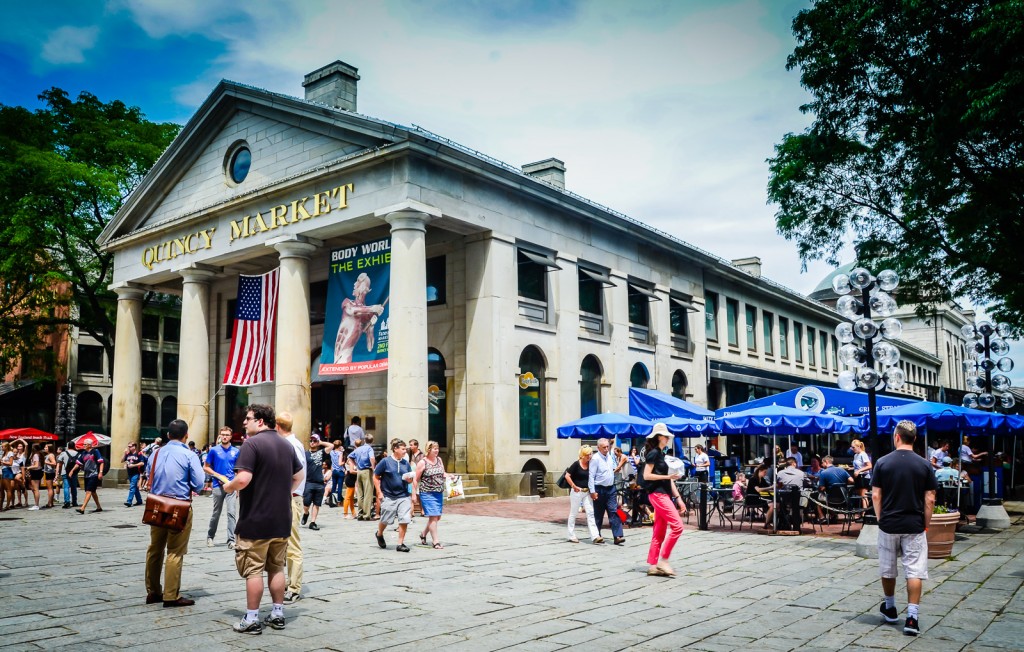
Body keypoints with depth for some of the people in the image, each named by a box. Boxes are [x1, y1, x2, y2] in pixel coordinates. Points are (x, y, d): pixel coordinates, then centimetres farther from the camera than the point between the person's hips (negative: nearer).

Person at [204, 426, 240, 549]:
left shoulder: (236, 451, 5)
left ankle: (231, 540, -6)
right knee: (216, 513, 11)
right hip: (218, 486, -1)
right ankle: (210, 536, 30)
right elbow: (205, 468, 4)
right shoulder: (214, 450, 0)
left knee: (232, 512, -7)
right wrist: (218, 475, -9)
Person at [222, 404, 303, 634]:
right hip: (282, 520, 7)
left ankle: (252, 619, 8)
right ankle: (277, 614, 21)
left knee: (254, 570, 2)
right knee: (277, 568, 15)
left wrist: (228, 486, -4)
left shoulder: (251, 443, -14)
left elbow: (243, 479, -23)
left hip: (255, 520, -7)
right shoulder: (287, 444, 9)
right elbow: (299, 476, 16)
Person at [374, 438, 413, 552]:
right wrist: (379, 492, -7)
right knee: (385, 520, 10)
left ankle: (400, 544, 8)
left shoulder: (406, 463, 7)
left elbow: (410, 479, 17)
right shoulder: (385, 461, -7)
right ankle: (379, 534, 41)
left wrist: (409, 479, -7)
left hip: (403, 496, 3)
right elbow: (375, 477, -3)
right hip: (388, 496, -3)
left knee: (404, 520, -4)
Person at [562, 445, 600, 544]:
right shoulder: (576, 464, -12)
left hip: (587, 492, 5)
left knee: (590, 513, -2)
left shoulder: (590, 465, 4)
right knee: (573, 513, 6)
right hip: (577, 491, -5)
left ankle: (595, 536, -5)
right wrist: (574, 486, -14)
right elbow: (567, 476, -13)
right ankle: (571, 536, 16)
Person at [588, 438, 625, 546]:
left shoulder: (610, 456, 9)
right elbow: (591, 476, -15)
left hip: (610, 488, 6)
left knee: (614, 512, -4)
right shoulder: (595, 458, -13)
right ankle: (597, 536, 16)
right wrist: (592, 491, -18)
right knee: (598, 514, 5)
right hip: (599, 489, -6)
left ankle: (617, 536, -8)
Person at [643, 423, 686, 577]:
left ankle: (653, 565, 10)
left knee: (659, 532, 8)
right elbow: (646, 475, -15)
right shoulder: (653, 453, -8)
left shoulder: (661, 454, 19)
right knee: (677, 525, -14)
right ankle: (663, 561, -9)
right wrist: (667, 476, -16)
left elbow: (668, 479, 18)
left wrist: (678, 499, 15)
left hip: (663, 494, 9)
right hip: (657, 494, -9)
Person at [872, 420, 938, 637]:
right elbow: (930, 499, -4)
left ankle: (890, 608, 32)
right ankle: (912, 618, -6)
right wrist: (926, 524, 7)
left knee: (887, 569, 16)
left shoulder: (882, 463, -4)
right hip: (914, 527, -1)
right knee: (914, 571, 1)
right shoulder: (924, 465, -4)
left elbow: (876, 495, -3)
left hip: (888, 525, 1)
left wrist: (881, 519, 8)